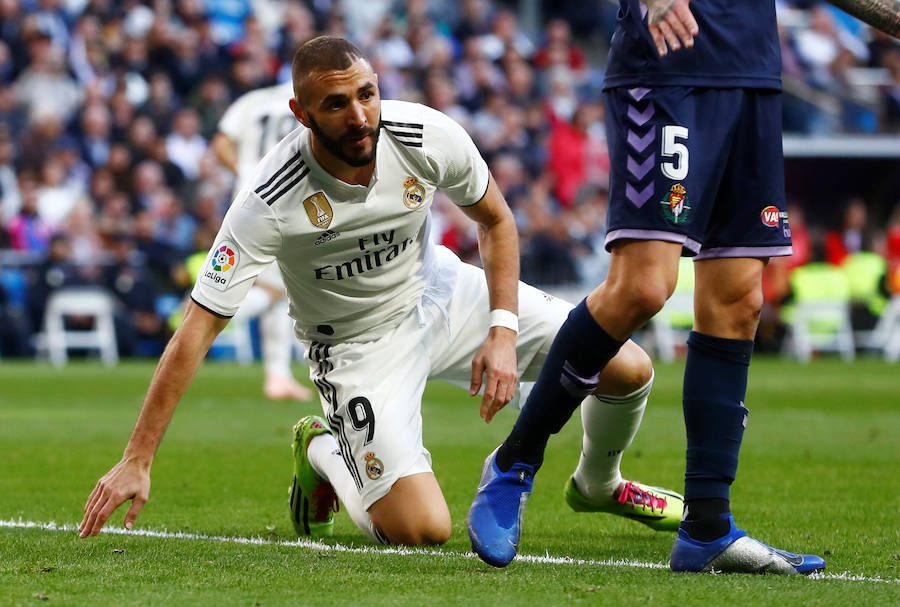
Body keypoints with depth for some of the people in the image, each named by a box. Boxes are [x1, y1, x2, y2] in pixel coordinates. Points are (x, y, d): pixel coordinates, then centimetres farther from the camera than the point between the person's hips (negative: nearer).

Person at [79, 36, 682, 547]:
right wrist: (137, 460, -30)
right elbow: (198, 328, -29)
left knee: (629, 370, -3)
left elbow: (495, 220, -1)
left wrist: (502, 331, -13)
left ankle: (600, 485, 31)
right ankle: (323, 454, 12)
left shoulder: (428, 136, -22)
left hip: (443, 292, 4)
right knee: (422, 530, -21)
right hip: (360, 344, -4)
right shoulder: (270, 203, -32)